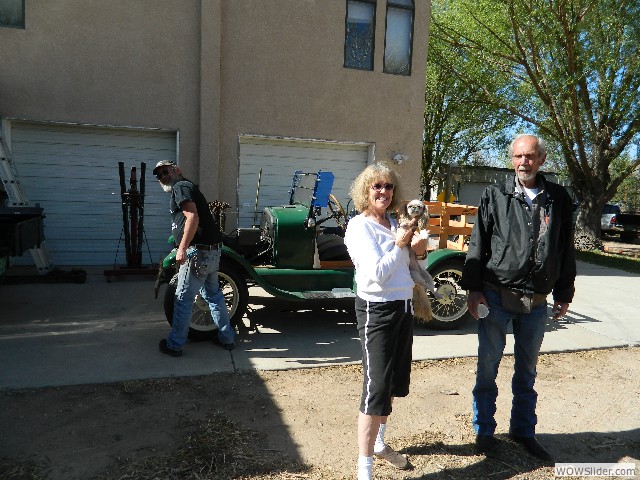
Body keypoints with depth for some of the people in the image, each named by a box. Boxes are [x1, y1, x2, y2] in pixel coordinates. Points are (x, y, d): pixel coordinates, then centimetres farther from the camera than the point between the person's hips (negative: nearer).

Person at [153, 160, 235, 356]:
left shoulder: (181, 187, -7)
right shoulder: (187, 187, 23)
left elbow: (193, 218, -21)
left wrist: (182, 248, -23)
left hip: (198, 251, -10)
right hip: (212, 250, 10)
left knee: (183, 299, 1)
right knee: (213, 294, 18)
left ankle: (174, 345, 13)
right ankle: (227, 338, 26)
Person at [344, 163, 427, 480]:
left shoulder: (394, 223, 9)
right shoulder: (360, 226, -13)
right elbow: (376, 275, -23)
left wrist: (419, 251, -1)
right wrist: (400, 245, -17)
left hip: (403, 307, 8)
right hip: (377, 310, -8)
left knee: (395, 380, 19)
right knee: (376, 386, -6)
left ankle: (379, 443, 39)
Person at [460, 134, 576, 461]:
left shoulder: (558, 199, 4)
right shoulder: (495, 196, -2)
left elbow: (566, 250, 9)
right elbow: (477, 245, -3)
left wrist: (564, 293, 8)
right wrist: (473, 288, -8)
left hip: (536, 302, 2)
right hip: (496, 297, -2)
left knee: (527, 369, 16)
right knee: (488, 366, 8)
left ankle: (523, 430, 34)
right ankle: (484, 431, 25)